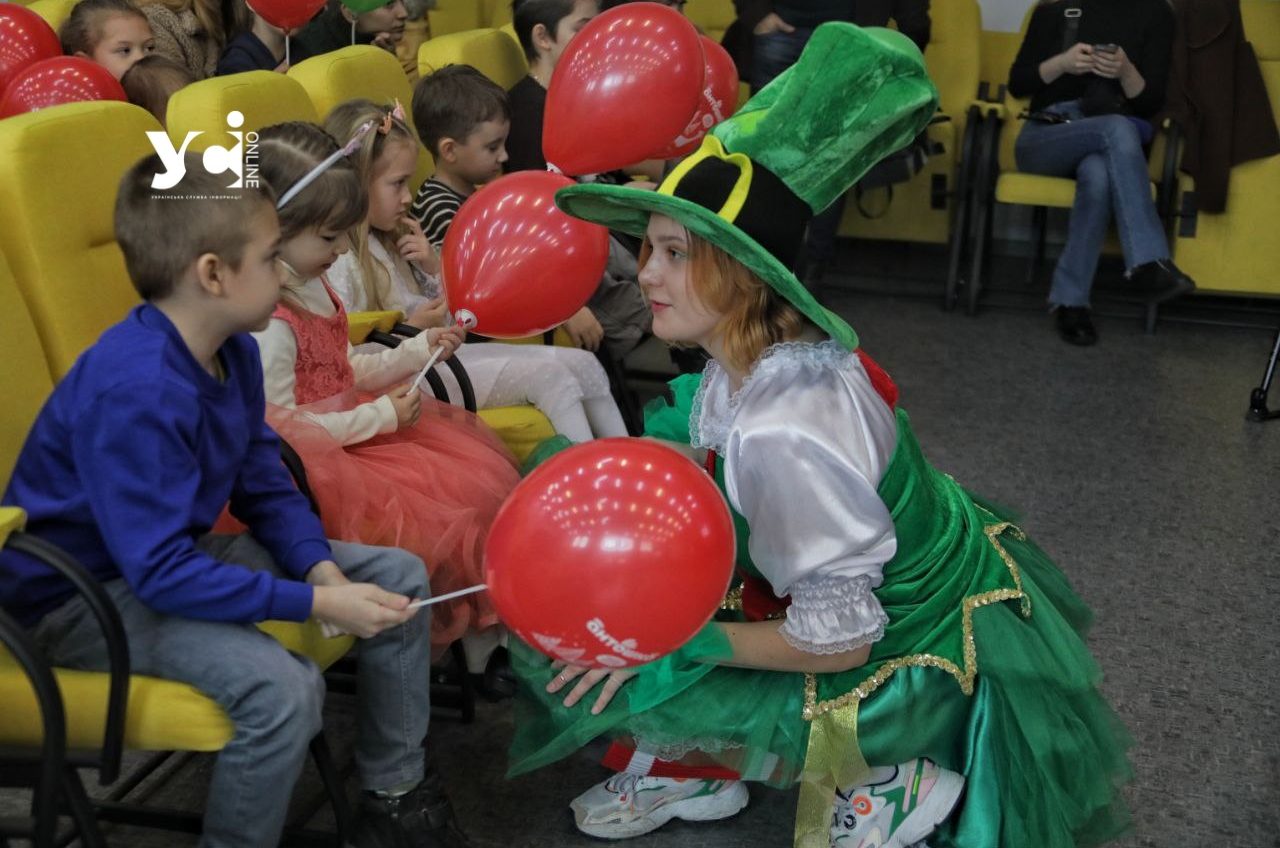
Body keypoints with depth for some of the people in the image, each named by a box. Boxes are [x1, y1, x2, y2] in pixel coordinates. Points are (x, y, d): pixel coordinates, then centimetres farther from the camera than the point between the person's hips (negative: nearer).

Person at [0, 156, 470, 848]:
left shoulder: (232, 351, -4)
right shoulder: (132, 393, -31)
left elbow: (264, 482, 7)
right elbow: (161, 573, -32)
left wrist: (318, 563, -12)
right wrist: (317, 602, -30)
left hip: (179, 552, 9)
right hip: (86, 594, -9)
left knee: (398, 576, 4)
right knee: (281, 686, -33)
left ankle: (394, 792, 18)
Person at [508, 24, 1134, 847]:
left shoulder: (784, 433, -35)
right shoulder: (765, 347, -11)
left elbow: (839, 640, -28)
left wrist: (667, 641, -19)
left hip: (911, 652, -8)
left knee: (613, 679, -8)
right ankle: (683, 767, 20)